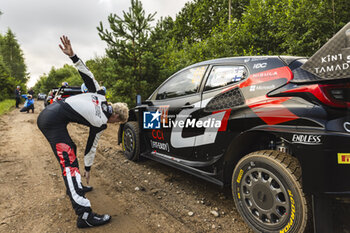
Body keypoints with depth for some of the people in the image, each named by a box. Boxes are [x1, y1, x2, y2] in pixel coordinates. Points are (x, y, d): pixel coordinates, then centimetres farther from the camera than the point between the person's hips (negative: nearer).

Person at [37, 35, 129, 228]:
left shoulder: (98, 96, 11)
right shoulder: (100, 123, -5)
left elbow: (87, 75, 8)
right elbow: (91, 147, 5)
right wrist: (88, 169, 17)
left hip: (47, 114, 10)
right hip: (53, 122, -10)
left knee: (70, 148, 22)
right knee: (69, 162, -15)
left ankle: (74, 187, 36)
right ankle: (85, 216, -16)